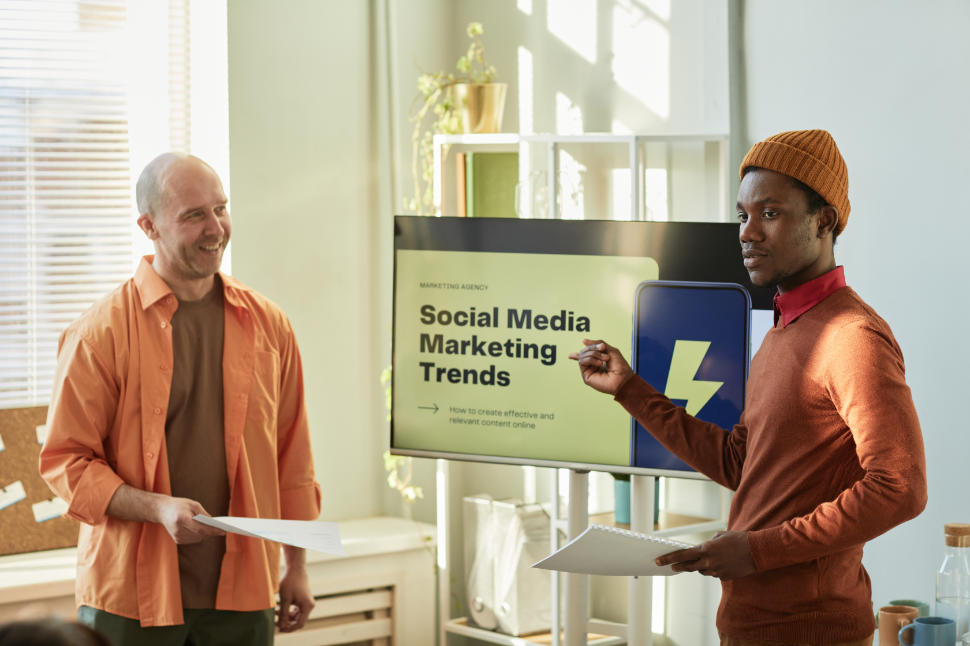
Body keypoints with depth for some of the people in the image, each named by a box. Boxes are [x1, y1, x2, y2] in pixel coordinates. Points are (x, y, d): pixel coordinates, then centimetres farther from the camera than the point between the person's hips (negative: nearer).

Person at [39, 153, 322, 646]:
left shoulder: (268, 325, 7)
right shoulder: (101, 332, -6)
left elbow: (291, 455, 13)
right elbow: (65, 462, -6)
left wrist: (296, 568, 13)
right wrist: (158, 507, -19)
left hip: (242, 591, 3)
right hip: (130, 594, -3)